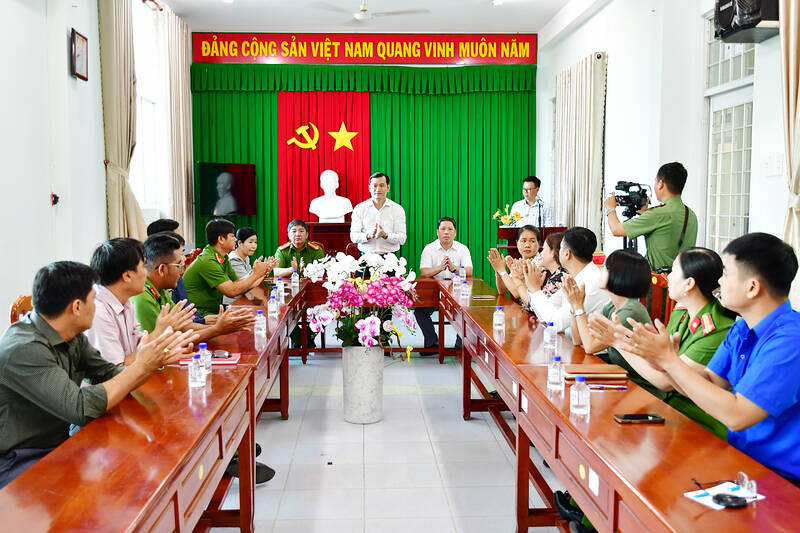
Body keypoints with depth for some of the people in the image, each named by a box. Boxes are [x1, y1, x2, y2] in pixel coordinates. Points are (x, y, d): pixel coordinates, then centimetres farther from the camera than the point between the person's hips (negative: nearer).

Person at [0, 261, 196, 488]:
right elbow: (81, 408, -30)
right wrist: (141, 366, -23)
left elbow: (108, 375, 8)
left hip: (59, 446, 8)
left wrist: (159, 359, -6)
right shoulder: (22, 349, -25)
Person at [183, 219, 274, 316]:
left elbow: (239, 284, 12)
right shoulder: (207, 261, -21)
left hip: (214, 310, 9)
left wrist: (263, 273, 3)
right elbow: (232, 291, -24)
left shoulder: (224, 259, 9)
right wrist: (256, 274, -16)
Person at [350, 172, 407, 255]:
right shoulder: (359, 208, 9)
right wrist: (368, 235, -16)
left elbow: (402, 239, 0)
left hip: (389, 257, 0)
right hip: (366, 256, 0)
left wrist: (385, 235, -18)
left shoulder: (397, 209, 7)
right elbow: (353, 236, 3)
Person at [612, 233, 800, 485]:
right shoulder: (742, 329, 7)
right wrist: (663, 359, -13)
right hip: (743, 459, 8)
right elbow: (711, 383, 6)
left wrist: (669, 360, -23)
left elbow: (736, 415, -27)